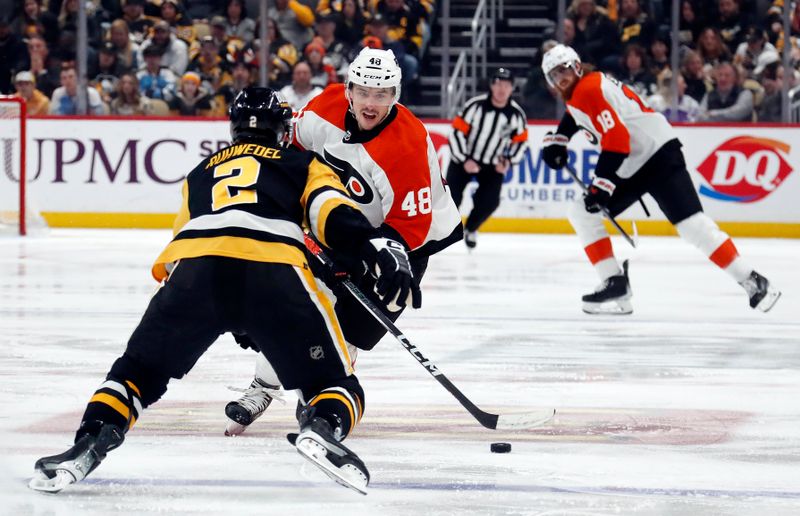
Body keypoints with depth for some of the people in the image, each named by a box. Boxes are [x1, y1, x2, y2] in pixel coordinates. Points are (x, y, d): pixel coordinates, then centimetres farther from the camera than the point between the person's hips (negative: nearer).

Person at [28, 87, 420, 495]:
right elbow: (335, 214, 8)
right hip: (275, 273, -2)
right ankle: (322, 427, -26)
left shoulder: (201, 173, 39)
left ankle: (92, 440, -9)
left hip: (195, 267, 2)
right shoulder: (302, 164, 29)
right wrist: (377, 248, -4)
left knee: (138, 370, 19)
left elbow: (169, 260, 40)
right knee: (336, 385, 9)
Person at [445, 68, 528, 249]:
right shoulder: (476, 105, -19)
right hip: (463, 159, -2)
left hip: (492, 165, 2)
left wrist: (508, 161, -11)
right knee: (453, 198, -13)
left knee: (489, 202, -12)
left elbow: (521, 141, 4)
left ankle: (470, 229, 17)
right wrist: (465, 160, -22)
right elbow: (457, 132, -16)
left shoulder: (516, 114, -9)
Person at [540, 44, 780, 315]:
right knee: (582, 213, 5)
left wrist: (601, 185, -25)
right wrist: (556, 141, 26)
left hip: (658, 153, -11)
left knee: (691, 224, -19)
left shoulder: (590, 89, -16)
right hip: (630, 169, 11)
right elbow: (574, 115, 41)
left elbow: (616, 140, -25)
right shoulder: (576, 92, 14)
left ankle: (752, 282, -16)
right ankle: (615, 284, 1)